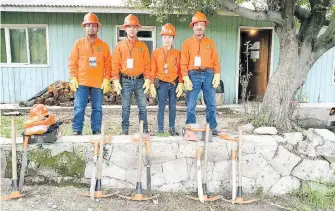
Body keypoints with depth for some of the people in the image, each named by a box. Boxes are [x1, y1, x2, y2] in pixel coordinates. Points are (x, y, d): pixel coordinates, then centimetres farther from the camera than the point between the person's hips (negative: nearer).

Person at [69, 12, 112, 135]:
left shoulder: (104, 45, 8)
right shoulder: (78, 43, 7)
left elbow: (108, 65, 6)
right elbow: (72, 62, 4)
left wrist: (106, 80, -3)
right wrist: (73, 78, -4)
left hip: (98, 83, 1)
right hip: (81, 82, 0)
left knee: (97, 108, 6)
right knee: (79, 108, -1)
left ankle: (96, 130, 15)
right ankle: (76, 131, 7)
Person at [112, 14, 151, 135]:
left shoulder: (142, 45, 7)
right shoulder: (120, 45, 6)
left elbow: (147, 64, 5)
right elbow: (115, 64, 2)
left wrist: (148, 79, -3)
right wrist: (116, 80, -5)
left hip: (139, 80, 0)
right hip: (125, 80, 0)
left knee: (142, 107, 2)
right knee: (126, 108, 6)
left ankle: (145, 130, 11)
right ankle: (125, 130, 15)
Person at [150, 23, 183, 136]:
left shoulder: (177, 53, 4)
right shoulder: (156, 52, 5)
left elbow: (180, 70, 3)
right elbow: (153, 70, 4)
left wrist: (180, 84, -5)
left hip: (174, 84, 1)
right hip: (162, 83, 0)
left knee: (172, 107, 8)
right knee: (161, 107, 1)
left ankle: (172, 128, 20)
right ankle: (160, 129, 9)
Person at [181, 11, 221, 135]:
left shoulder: (210, 42, 12)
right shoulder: (187, 43, 7)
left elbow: (215, 60, 8)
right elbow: (184, 63, 1)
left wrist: (217, 75, -3)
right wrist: (186, 78, -9)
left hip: (208, 75, 2)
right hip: (193, 75, -1)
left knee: (211, 104, 4)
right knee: (191, 105, 0)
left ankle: (212, 127, 14)